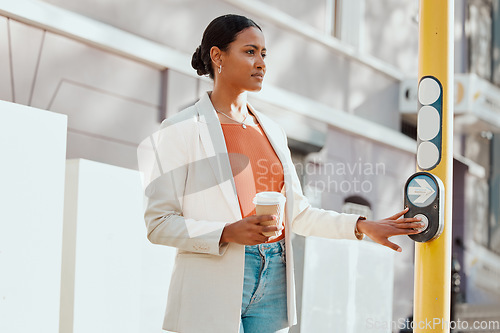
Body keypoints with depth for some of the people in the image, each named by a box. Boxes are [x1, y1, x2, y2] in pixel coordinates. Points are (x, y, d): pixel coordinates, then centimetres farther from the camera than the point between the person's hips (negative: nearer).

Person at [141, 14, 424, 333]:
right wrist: (227, 233, -20)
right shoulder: (180, 130, -3)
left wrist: (362, 226, 7)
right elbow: (159, 224, -8)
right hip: (214, 285, -5)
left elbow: (297, 212, 17)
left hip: (272, 283, 5)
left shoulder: (272, 131, 15)